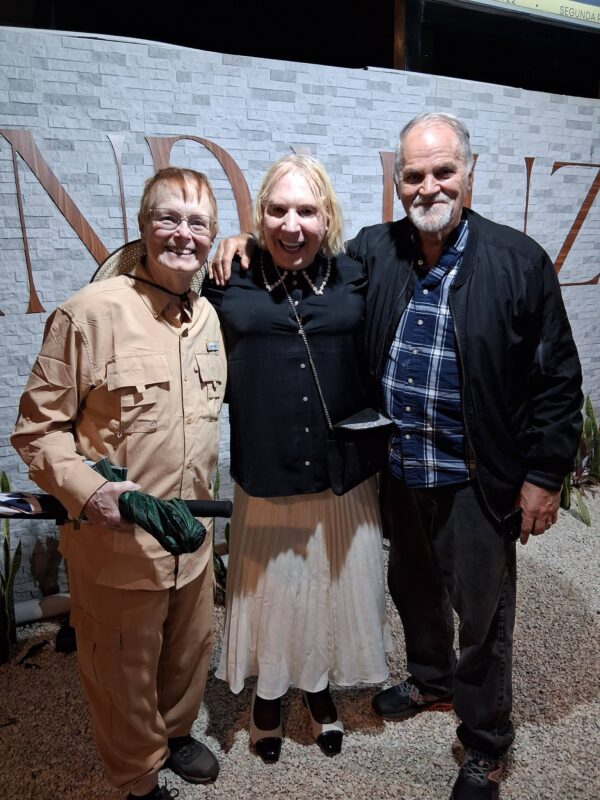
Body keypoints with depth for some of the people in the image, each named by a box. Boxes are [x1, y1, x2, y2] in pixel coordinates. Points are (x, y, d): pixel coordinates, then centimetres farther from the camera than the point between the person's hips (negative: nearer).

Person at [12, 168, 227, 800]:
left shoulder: (207, 316, 4)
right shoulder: (90, 313, -16)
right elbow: (37, 427, -11)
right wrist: (86, 491, -25)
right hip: (116, 541, -6)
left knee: (191, 649, 26)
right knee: (124, 674, 17)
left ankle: (176, 731, 56)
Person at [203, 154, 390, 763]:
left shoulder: (355, 278, -2)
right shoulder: (229, 280, -7)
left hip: (342, 482, 2)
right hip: (264, 484, -1)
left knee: (334, 591, 20)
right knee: (270, 595, 18)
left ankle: (321, 690, 49)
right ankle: (267, 694, 47)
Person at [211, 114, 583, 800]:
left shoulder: (519, 260, -10)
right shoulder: (371, 251, -1)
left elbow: (556, 377, -8)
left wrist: (544, 475, -8)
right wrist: (247, 246, -3)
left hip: (477, 478, -3)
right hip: (398, 470, 4)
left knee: (481, 612, 12)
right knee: (412, 589, 24)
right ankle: (430, 680, 53)